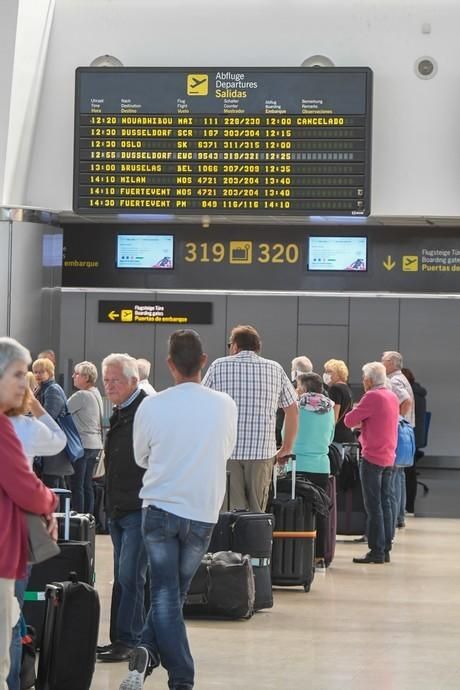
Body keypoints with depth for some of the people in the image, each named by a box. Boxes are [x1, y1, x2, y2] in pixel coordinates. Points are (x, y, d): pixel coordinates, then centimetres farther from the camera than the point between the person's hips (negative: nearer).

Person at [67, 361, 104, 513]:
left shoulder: (82, 395, -15)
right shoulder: (96, 393, 11)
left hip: (82, 445, -8)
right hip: (95, 445, 9)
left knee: (77, 486, -4)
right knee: (87, 485, 12)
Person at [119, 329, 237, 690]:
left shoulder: (152, 406, -9)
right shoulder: (224, 406, -6)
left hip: (160, 508, -1)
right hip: (203, 512, 1)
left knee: (166, 594, 2)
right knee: (174, 593, 14)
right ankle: (149, 650, 1)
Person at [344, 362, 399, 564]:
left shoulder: (372, 397, -15)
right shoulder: (392, 397, 12)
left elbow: (349, 420, -14)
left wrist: (358, 419, 6)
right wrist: (364, 422, 11)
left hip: (372, 457, -8)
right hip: (389, 457, 8)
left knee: (373, 505, -5)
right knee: (385, 504, 11)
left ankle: (376, 551, -5)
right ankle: (385, 550, 13)